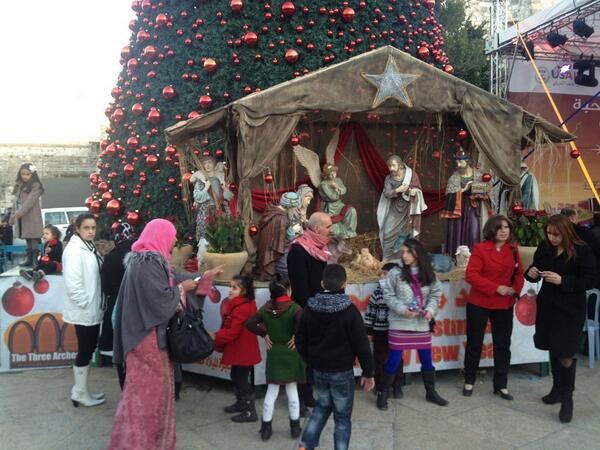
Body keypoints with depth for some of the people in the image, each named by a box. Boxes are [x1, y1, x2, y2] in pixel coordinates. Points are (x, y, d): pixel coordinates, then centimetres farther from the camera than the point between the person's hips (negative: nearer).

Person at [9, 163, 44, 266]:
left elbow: (30, 201, -17)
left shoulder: (36, 186, -6)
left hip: (32, 217, -6)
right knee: (27, 239, 10)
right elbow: (16, 202, 17)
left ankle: (35, 259, -6)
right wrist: (12, 217, 14)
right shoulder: (19, 186, 15)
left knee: (34, 238, -7)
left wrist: (19, 213, -25)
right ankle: (29, 259, 14)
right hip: (21, 217, 6)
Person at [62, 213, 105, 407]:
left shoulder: (90, 247, 11)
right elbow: (72, 283, -23)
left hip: (93, 309, 9)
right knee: (85, 351, 2)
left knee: (89, 349, 16)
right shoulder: (74, 250, -17)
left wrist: (95, 304, 10)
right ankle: (80, 394, 17)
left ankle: (81, 391, 28)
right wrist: (85, 304, -17)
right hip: (83, 310, -9)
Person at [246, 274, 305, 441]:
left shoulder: (266, 308, -3)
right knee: (292, 391, 11)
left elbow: (250, 323, -3)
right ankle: (295, 427, 22)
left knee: (271, 392, 11)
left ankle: (266, 428, 18)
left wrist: (264, 334, 2)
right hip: (291, 354, -3)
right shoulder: (293, 308, -16)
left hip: (274, 354, 3)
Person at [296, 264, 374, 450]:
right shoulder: (349, 310, -17)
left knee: (323, 405, 25)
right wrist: (368, 373, -3)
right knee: (342, 417, 10)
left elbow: (300, 341, 5)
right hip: (342, 372, -5)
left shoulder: (310, 308, -3)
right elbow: (361, 345, -14)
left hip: (319, 370, 5)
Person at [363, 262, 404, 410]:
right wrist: (368, 331, 0)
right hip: (380, 332, 0)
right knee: (380, 362, 3)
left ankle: (397, 386, 37)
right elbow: (370, 312, 0)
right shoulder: (377, 292, -5)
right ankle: (381, 392, 11)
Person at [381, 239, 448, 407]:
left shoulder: (429, 274, 2)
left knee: (427, 360, 14)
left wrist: (430, 310, -8)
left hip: (422, 324, 3)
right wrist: (402, 309, -17)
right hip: (400, 324, -3)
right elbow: (388, 295, -5)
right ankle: (384, 392, 19)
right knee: (394, 360, 1)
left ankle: (431, 392, 33)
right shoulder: (396, 273, -8)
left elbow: (435, 295, 10)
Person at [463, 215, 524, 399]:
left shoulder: (513, 249, 4)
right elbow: (471, 275, -17)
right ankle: (469, 381, 25)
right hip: (479, 304, -4)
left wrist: (515, 289, -11)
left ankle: (501, 385, 24)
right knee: (474, 343, 9)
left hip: (504, 305, 4)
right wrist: (496, 288, -22)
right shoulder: (480, 248, -11)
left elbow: (519, 273, 10)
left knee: (503, 345, 11)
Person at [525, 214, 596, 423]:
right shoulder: (544, 248, 1)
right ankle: (557, 389, 32)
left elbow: (589, 281, -13)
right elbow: (535, 268, 13)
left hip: (570, 309, -5)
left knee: (565, 354, -5)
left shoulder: (582, 251, -13)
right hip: (547, 305, 5)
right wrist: (531, 272, -11)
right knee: (553, 349, 15)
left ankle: (567, 398, 8)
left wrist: (562, 281, -25)